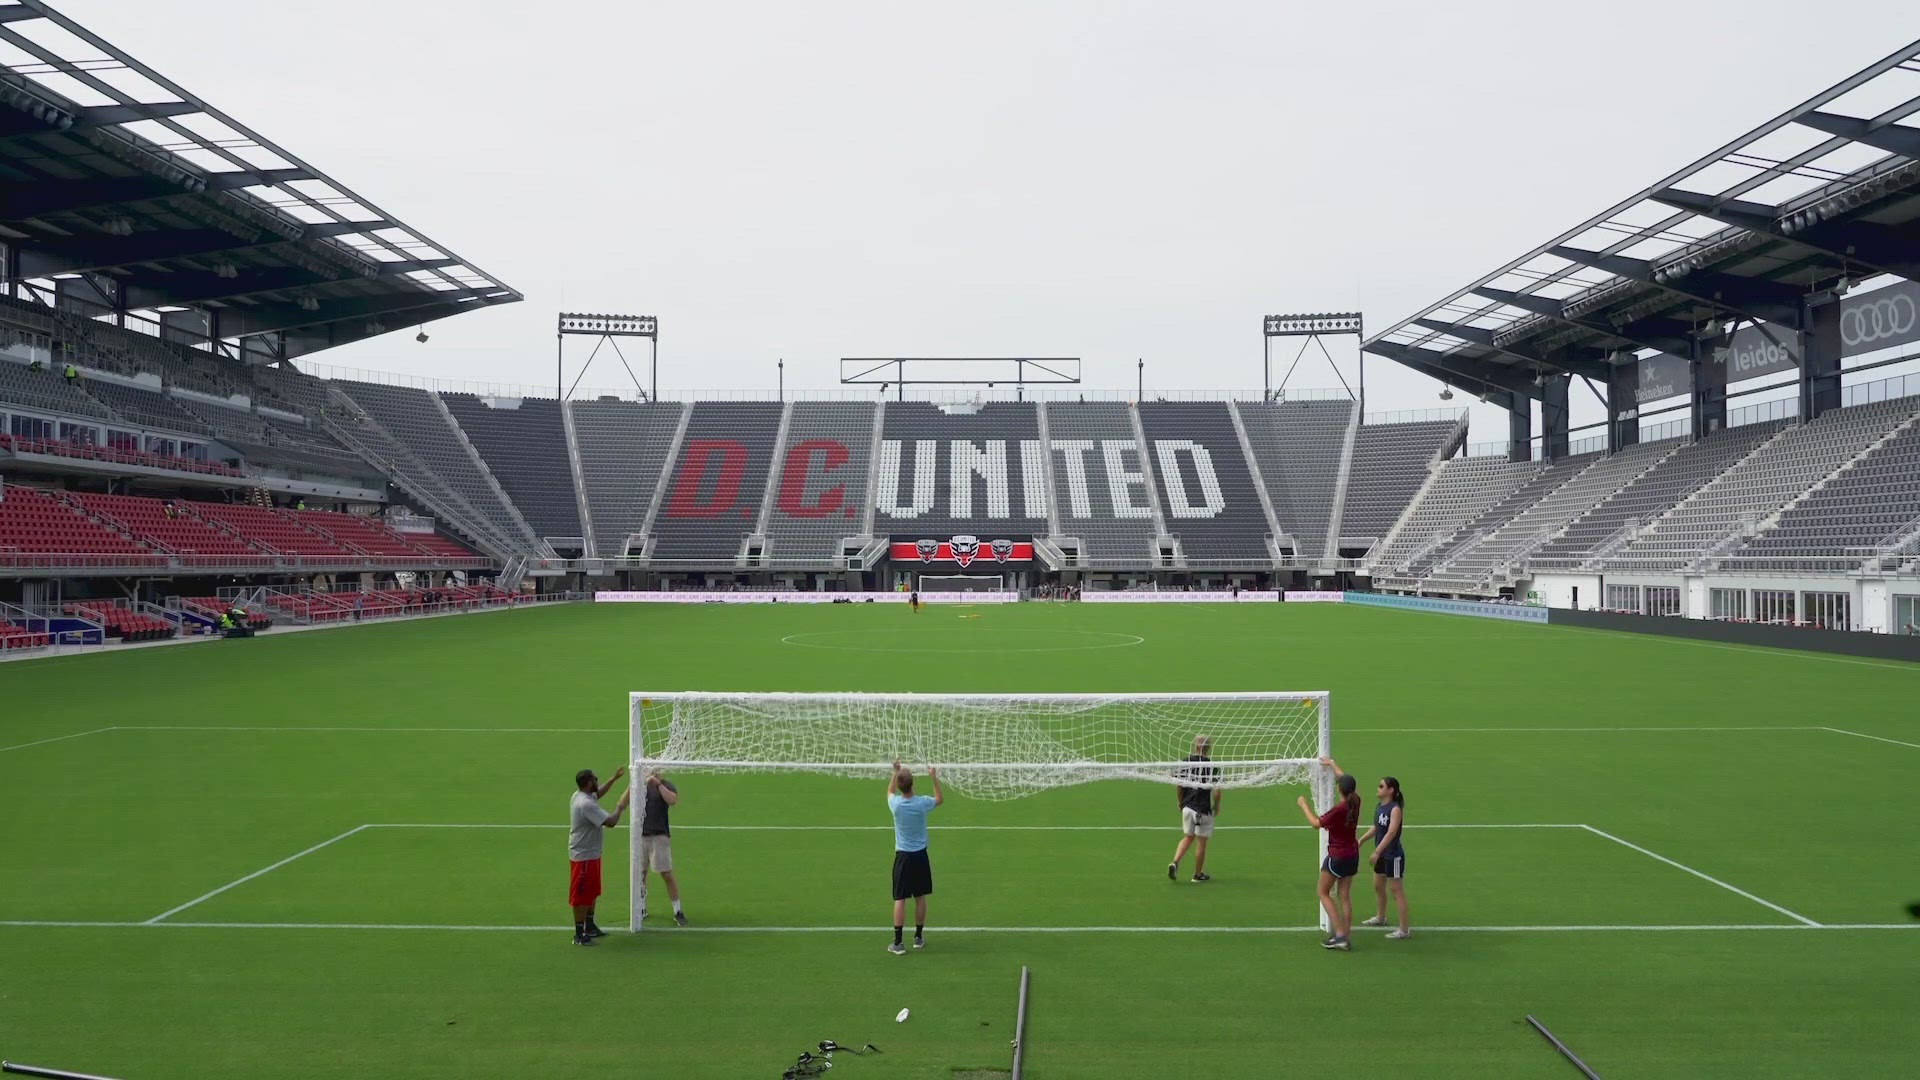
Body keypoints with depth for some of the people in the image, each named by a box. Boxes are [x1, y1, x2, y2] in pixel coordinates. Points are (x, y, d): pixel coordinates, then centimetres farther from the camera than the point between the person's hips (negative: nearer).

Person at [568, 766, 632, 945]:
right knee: (581, 896, -1)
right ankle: (579, 935, 7)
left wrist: (615, 778, 19)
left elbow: (599, 793, 26)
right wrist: (621, 805, -14)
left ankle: (590, 927, 33)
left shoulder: (580, 796, 3)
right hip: (584, 856, -10)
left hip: (591, 854, 10)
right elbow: (611, 822, -29)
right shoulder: (586, 804, -27)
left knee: (592, 892, 21)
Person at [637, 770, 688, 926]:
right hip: (640, 835, 3)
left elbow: (673, 800, -20)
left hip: (659, 836, -3)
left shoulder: (666, 785, -1)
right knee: (640, 873, 10)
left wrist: (658, 783, -21)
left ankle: (678, 911, 7)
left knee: (667, 875, -3)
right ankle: (641, 909, 27)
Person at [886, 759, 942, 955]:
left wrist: (895, 773, 22)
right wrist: (934, 778, 15)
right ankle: (919, 937, 23)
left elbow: (890, 791, 14)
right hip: (920, 855, 1)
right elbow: (940, 799, 11)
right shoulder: (922, 803, -12)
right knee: (920, 897, 13)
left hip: (902, 856, -1)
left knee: (900, 899, 0)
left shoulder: (895, 803, -12)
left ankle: (898, 942, -2)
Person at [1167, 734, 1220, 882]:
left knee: (1188, 837, 19)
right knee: (1201, 842, 9)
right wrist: (1216, 806, 3)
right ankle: (1198, 874, 19)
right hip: (1203, 809, -4)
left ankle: (1175, 862, 0)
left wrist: (1180, 803, 18)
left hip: (1187, 807, 4)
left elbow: (1178, 786, 3)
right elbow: (1216, 789, -15)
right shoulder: (1211, 765, -14)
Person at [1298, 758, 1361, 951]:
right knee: (1345, 896, 13)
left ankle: (1340, 935, -3)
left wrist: (1304, 806, 2)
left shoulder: (1338, 810, -24)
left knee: (1324, 893, 7)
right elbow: (1345, 779, 16)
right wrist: (1332, 764, 29)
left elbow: (1317, 823, -11)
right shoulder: (1355, 802, -3)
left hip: (1337, 856, -7)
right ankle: (1345, 937, 13)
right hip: (1352, 854, 7)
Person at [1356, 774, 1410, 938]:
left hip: (1393, 856, -9)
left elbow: (1391, 833, -26)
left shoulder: (1395, 809, -20)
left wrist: (1377, 851, -29)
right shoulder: (1379, 807, 6)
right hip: (1382, 855, 9)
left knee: (1397, 891, -3)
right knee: (1378, 886, 22)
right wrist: (1361, 840, 16)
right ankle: (1380, 917, 43)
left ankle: (1405, 929, 3)